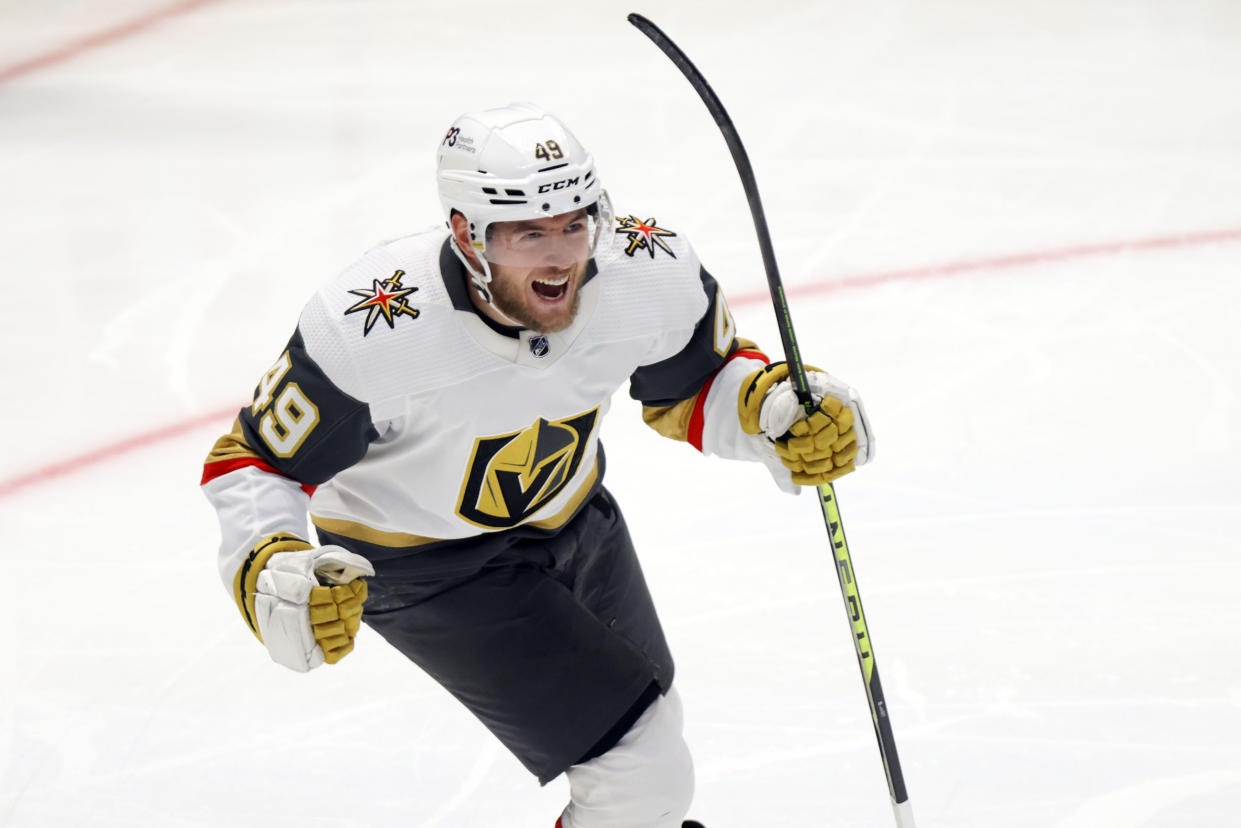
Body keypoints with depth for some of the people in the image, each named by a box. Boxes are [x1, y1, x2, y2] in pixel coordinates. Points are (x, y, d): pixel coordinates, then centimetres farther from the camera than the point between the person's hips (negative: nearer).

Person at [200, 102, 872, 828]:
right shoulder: (371, 332, -36)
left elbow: (697, 385, -3)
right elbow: (254, 462, -23)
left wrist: (782, 409, -22)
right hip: (421, 558, -5)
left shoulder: (649, 272, -24)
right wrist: (274, 574, -40)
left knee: (644, 715, 28)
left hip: (567, 514, 6)